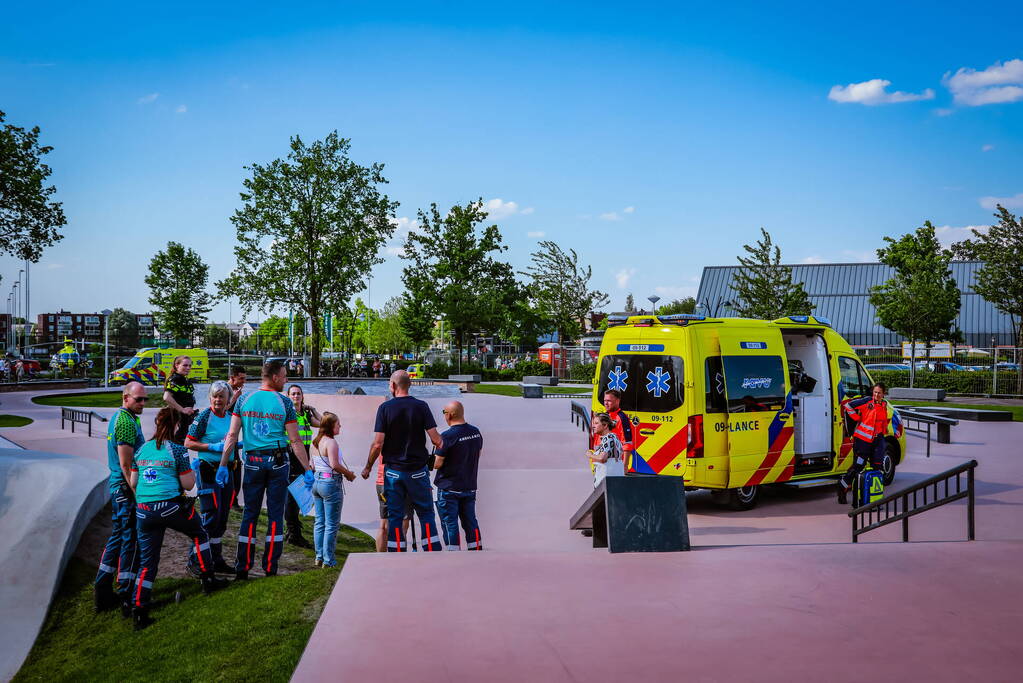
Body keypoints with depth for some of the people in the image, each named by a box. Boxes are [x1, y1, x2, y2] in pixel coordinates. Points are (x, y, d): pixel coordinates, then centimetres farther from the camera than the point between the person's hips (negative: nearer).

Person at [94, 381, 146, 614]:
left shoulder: (118, 417, 14)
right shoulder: (127, 422, -17)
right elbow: (126, 465, -20)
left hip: (117, 486, 10)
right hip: (126, 489, -10)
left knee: (117, 536, 17)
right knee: (131, 542, -2)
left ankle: (102, 592, 23)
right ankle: (126, 596, 4)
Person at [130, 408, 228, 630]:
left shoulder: (141, 450, 9)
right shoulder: (177, 450, -5)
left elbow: (133, 483, 13)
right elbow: (188, 484, -3)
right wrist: (192, 468, 14)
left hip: (144, 510, 4)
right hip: (171, 507, -4)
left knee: (147, 561, 9)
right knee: (199, 535, 24)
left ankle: (139, 611, 3)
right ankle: (208, 580, 28)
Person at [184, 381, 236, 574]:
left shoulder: (230, 417, 9)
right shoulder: (204, 417, -10)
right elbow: (188, 443, -11)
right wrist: (213, 447, -19)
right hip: (208, 470, -7)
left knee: (222, 516, 11)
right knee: (210, 515, -9)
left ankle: (216, 559, 21)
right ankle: (195, 560, 2)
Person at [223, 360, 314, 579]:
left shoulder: (245, 400, 3)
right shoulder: (284, 402, -4)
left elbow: (232, 435, 0)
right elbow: (295, 440, -5)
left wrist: (223, 465, 5)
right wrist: (307, 470, 0)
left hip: (253, 462, 2)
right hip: (278, 462, -2)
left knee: (250, 514, 9)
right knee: (275, 514, 5)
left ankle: (242, 568, 7)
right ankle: (270, 567, 6)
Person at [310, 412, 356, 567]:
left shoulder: (315, 442, 9)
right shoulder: (331, 442, -17)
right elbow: (335, 465, -23)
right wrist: (348, 473, -8)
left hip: (317, 482, 9)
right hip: (331, 483, -8)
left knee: (319, 522, 15)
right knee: (332, 524, 0)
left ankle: (319, 557, 20)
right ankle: (328, 560, 4)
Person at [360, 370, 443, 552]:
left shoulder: (385, 407, -5)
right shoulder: (421, 406, -3)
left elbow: (378, 444, -8)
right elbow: (435, 439, -9)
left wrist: (368, 467, 5)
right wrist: (440, 446, 14)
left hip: (393, 470, 0)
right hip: (418, 470, 0)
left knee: (394, 516, 7)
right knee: (426, 514, 9)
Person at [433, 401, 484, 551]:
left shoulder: (447, 436, -19)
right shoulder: (476, 432, 3)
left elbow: (437, 464, -17)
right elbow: (479, 454, 17)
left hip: (448, 488, -6)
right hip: (470, 487, 6)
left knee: (449, 524, 1)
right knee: (470, 521, 15)